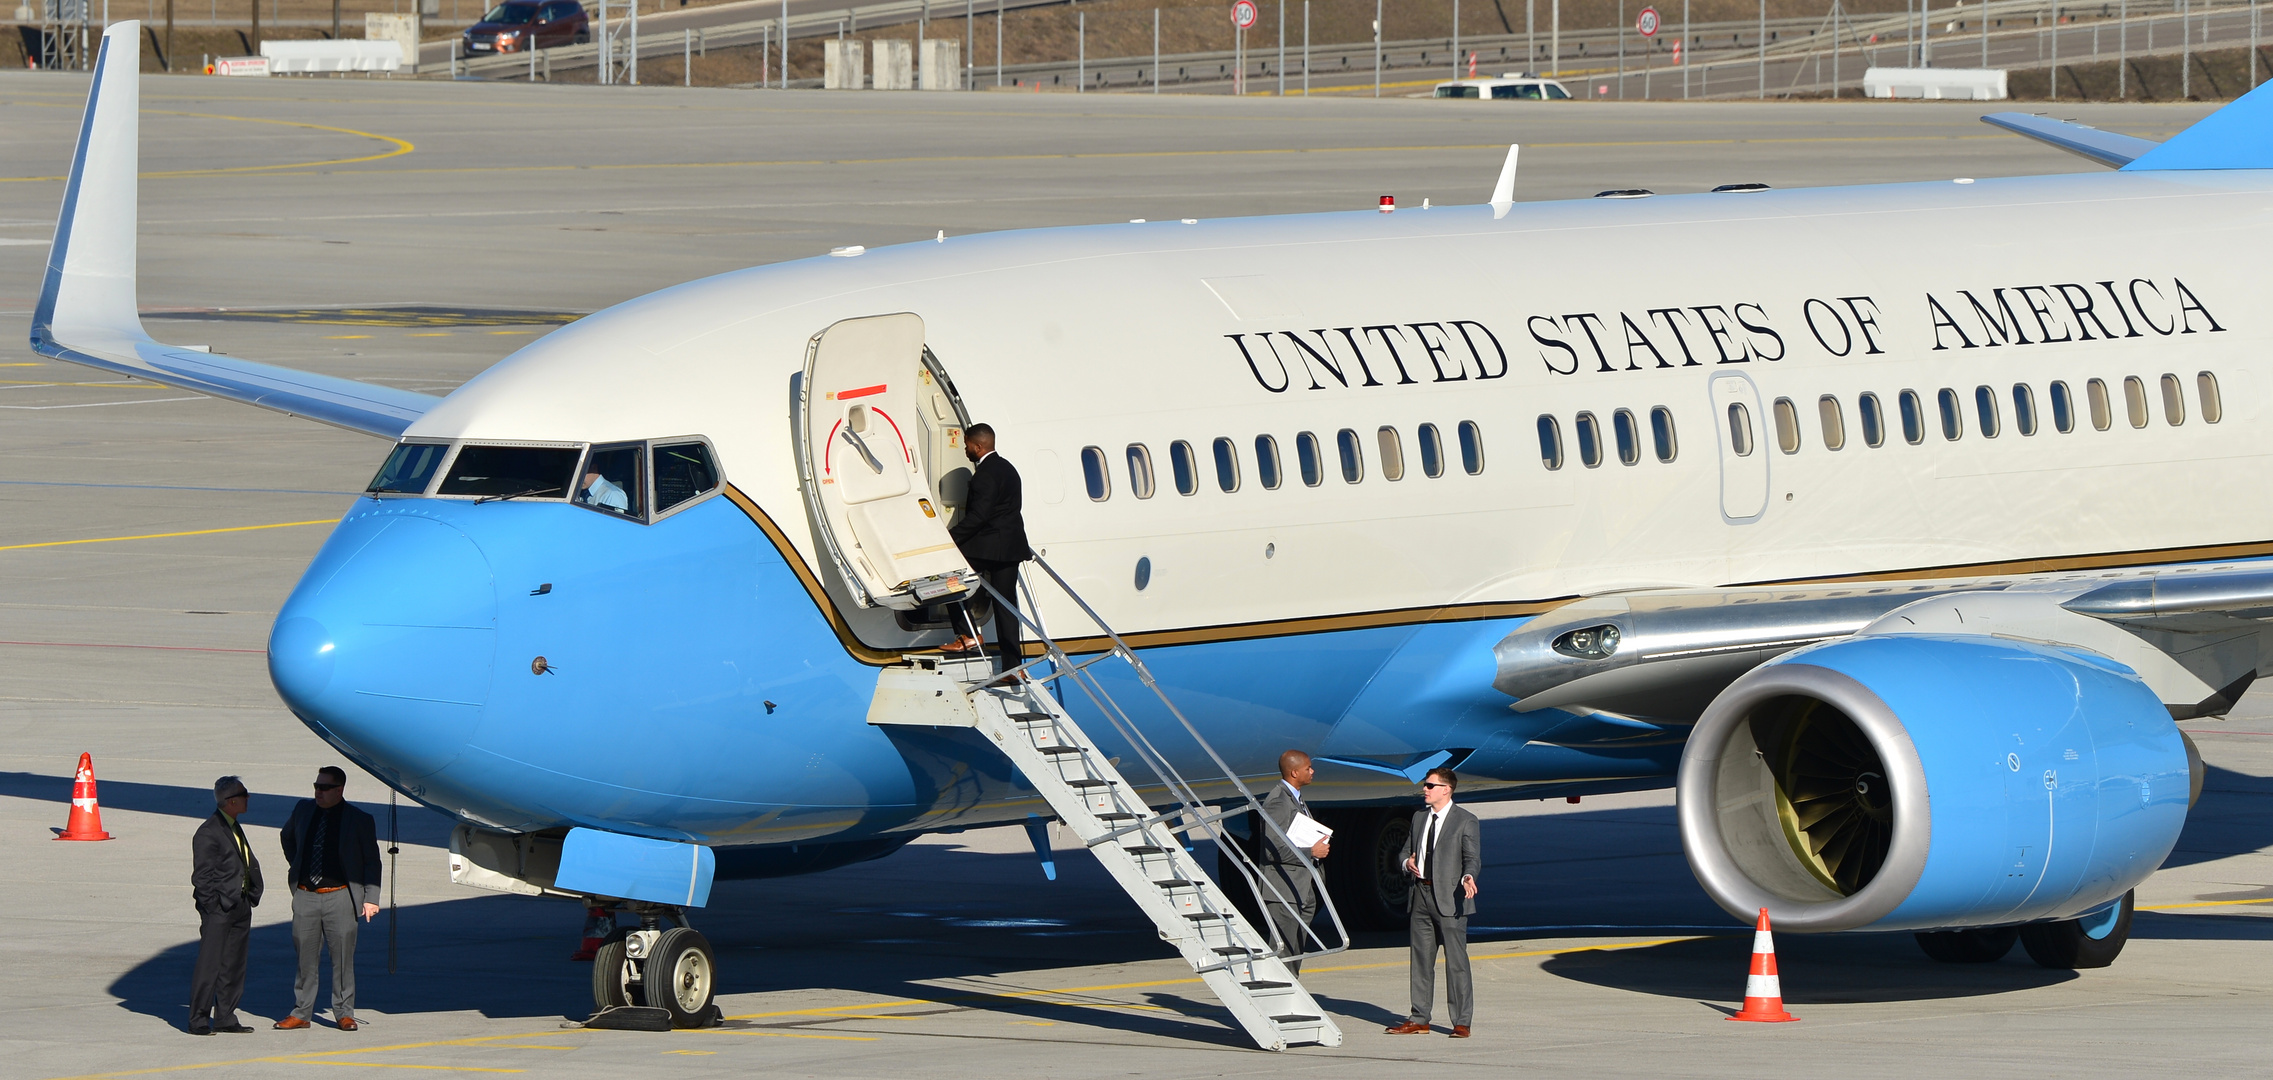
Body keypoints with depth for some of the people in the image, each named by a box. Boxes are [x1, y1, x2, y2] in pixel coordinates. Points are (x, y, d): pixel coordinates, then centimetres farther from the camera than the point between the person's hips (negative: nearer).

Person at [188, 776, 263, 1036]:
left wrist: (249, 899, 11)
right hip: (219, 908, -9)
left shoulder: (235, 829, 15)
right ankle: (198, 1021, -2)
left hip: (240, 907, 9)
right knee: (209, 966, -6)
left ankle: (225, 1017, 17)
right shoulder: (208, 833, -13)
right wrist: (214, 907, -15)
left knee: (234, 966, 11)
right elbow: (201, 877, -14)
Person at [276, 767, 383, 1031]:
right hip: (305, 897, 3)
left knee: (343, 957, -1)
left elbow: (371, 861, 2)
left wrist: (371, 898, -5)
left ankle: (344, 1013, 9)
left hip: (339, 897, -3)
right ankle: (301, 1013, 11)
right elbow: (288, 836, 28)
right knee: (304, 957, 4)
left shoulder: (360, 820, -2)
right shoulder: (303, 810, 8)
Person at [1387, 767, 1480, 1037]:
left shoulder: (1465, 821, -3)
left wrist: (1468, 878, -30)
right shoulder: (1419, 817, 17)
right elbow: (1405, 850, 24)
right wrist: (1407, 861, 0)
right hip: (1421, 893, 7)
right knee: (1421, 958, 10)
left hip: (1449, 897, -7)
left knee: (1456, 960, -7)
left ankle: (1461, 1022, -3)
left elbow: (1473, 858, -9)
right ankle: (1419, 1020, 17)